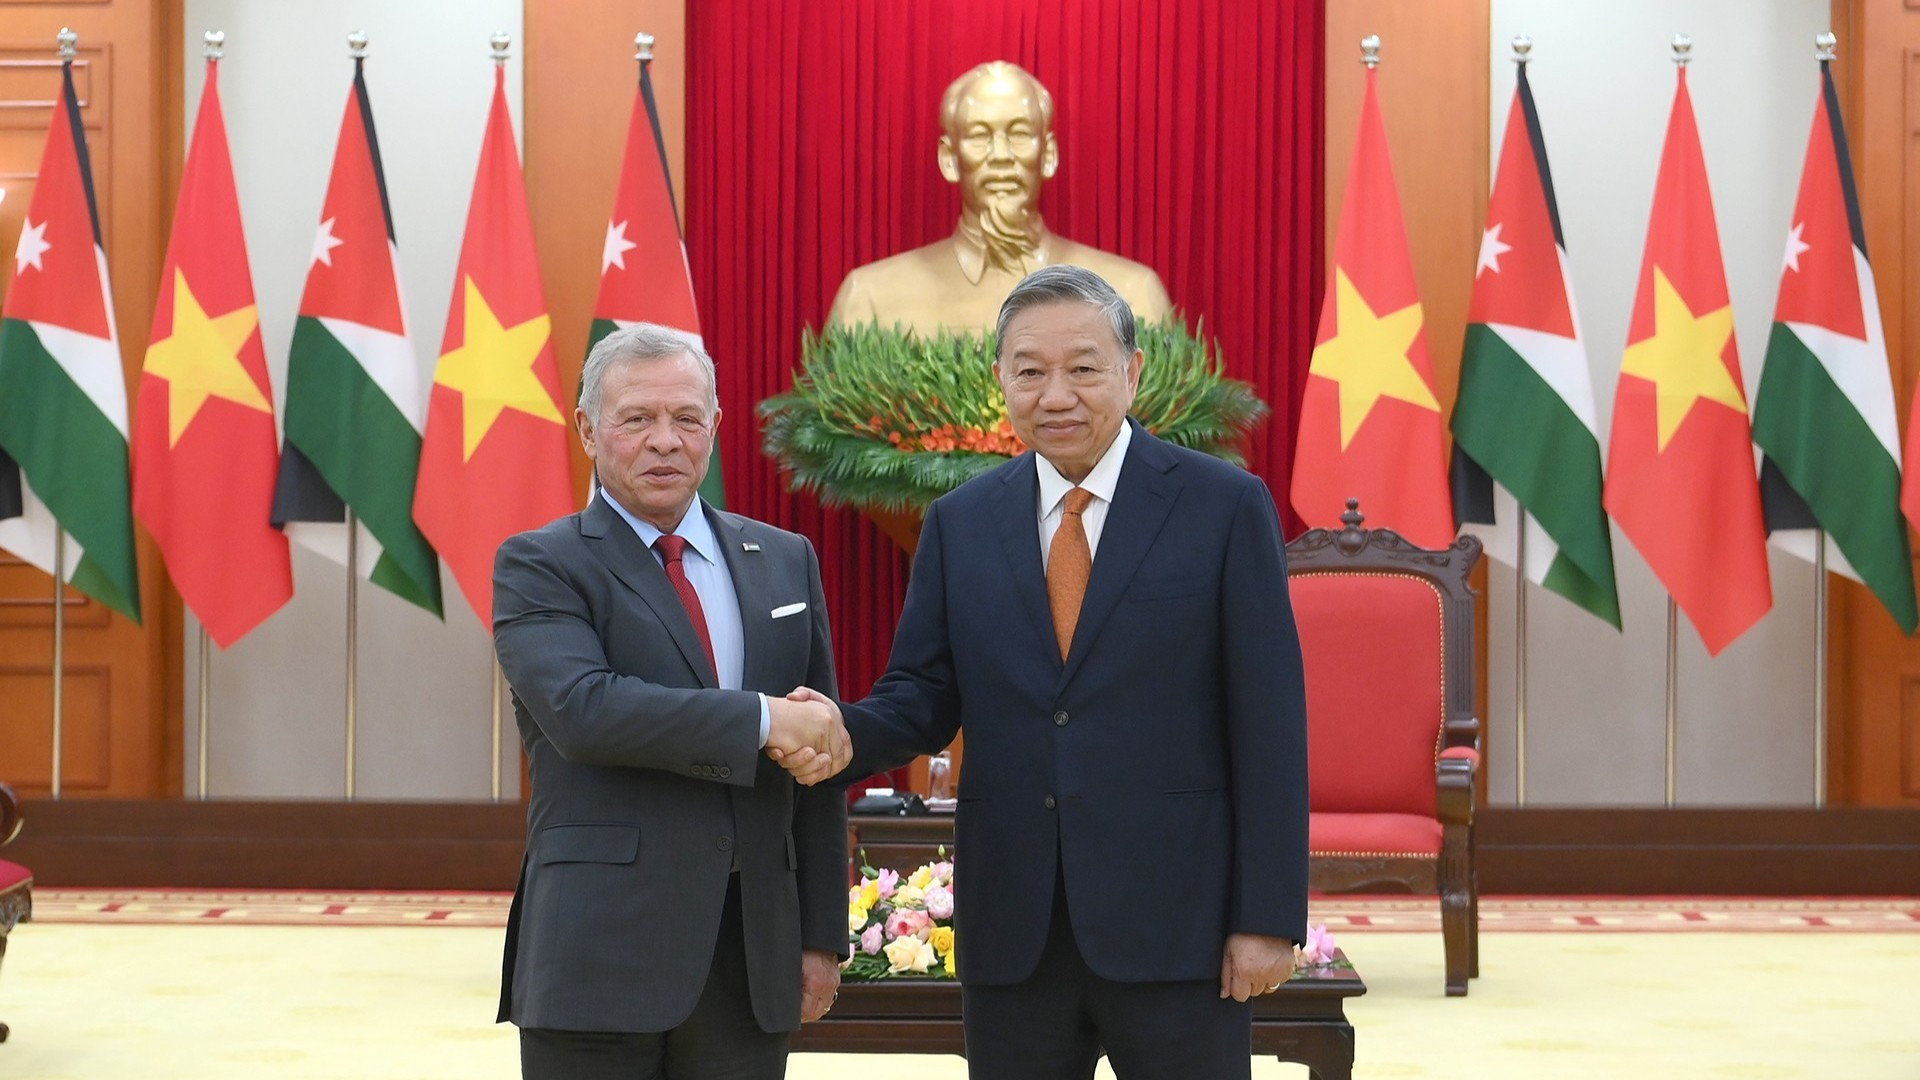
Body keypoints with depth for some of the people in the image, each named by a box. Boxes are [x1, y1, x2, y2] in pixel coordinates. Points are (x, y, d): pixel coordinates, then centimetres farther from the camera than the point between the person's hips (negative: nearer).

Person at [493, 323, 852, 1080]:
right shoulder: (540, 566, -1)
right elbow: (581, 708, -19)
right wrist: (762, 718, -19)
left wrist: (823, 933, 8)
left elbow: (820, 755, 12)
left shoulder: (784, 562, 13)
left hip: (755, 956, 4)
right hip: (601, 953, -4)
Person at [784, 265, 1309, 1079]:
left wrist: (1269, 917, -8)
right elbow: (923, 697, 9)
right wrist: (845, 736, -14)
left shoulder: (1225, 506, -2)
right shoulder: (958, 523, 8)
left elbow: (1269, 724, -4)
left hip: (1171, 919, -3)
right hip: (1011, 931, 3)